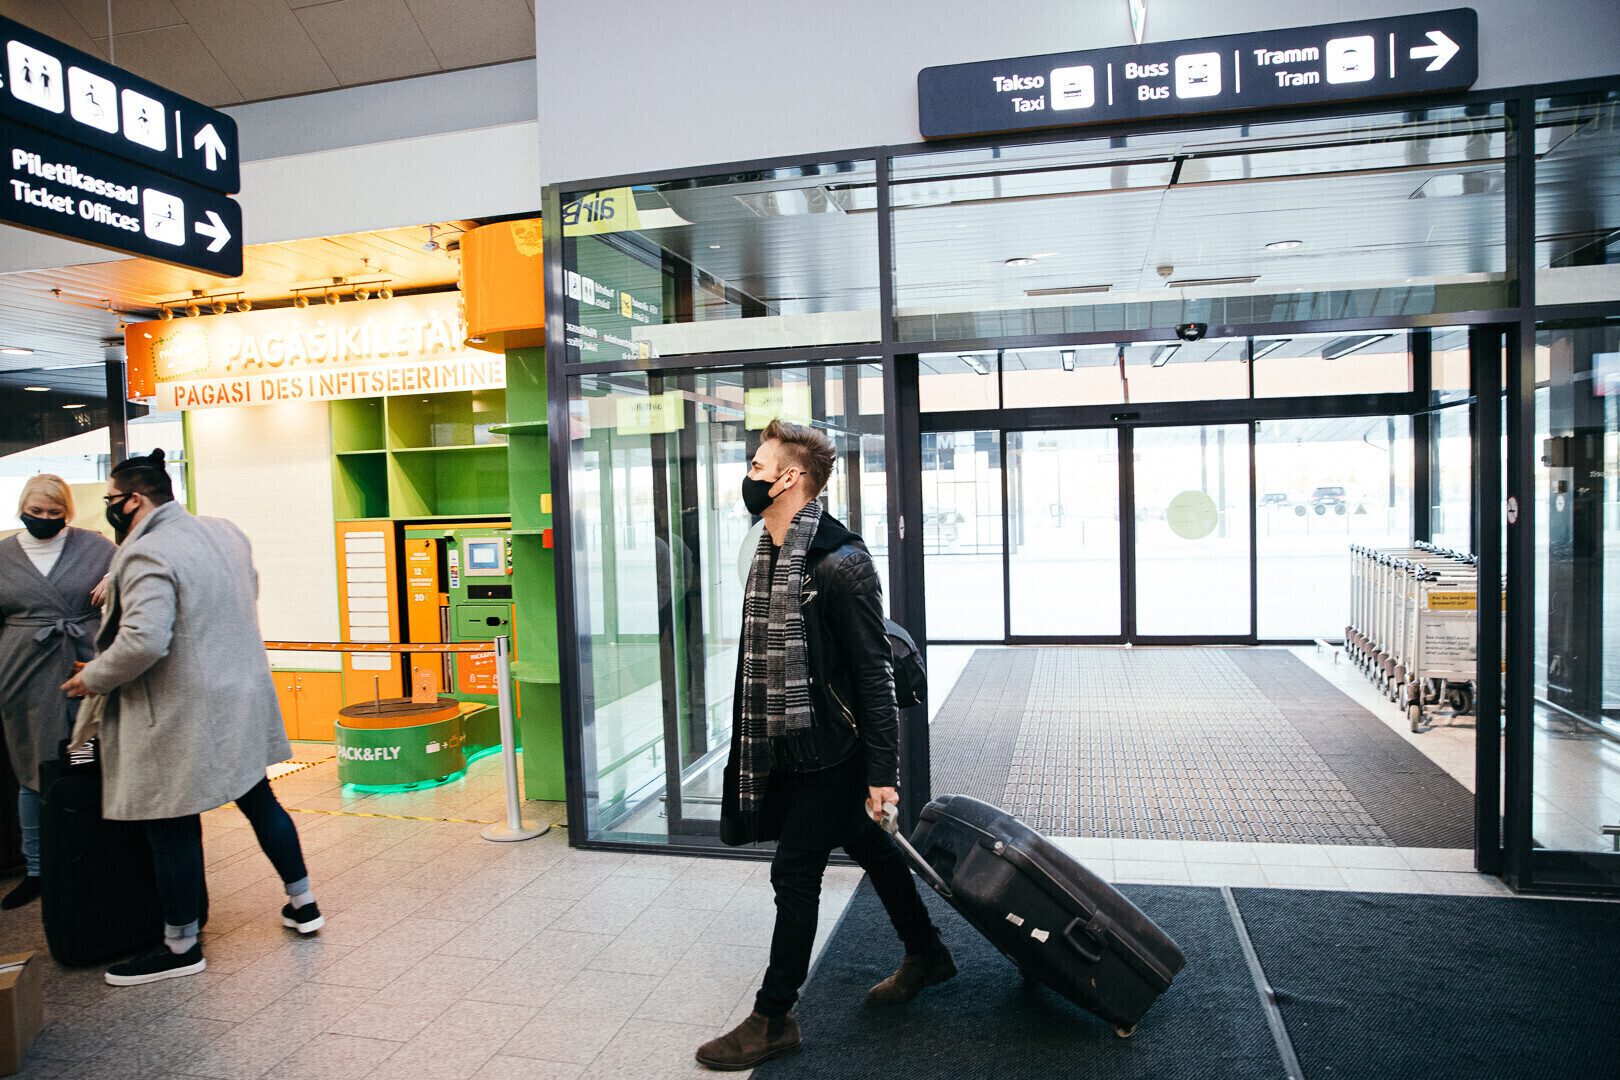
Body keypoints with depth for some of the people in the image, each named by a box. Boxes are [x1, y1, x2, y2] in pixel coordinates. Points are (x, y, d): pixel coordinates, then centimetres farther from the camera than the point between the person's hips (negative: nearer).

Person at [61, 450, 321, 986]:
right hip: (243, 699, 9)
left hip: (181, 715, -8)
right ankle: (302, 903, 29)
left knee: (172, 824, 5)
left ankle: (181, 946, 18)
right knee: (258, 799, 19)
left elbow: (143, 641, -28)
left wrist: (92, 679, -12)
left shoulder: (148, 555, -20)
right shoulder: (225, 531, 6)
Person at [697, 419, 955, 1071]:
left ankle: (773, 1019, 16)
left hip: (834, 749, -8)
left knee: (794, 871, 0)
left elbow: (873, 673, -20)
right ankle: (925, 956, 40)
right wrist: (758, 739, 19)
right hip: (790, 746, 8)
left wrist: (882, 772, -19)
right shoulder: (768, 555, 8)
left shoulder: (840, 563, -20)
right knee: (869, 847, 20)